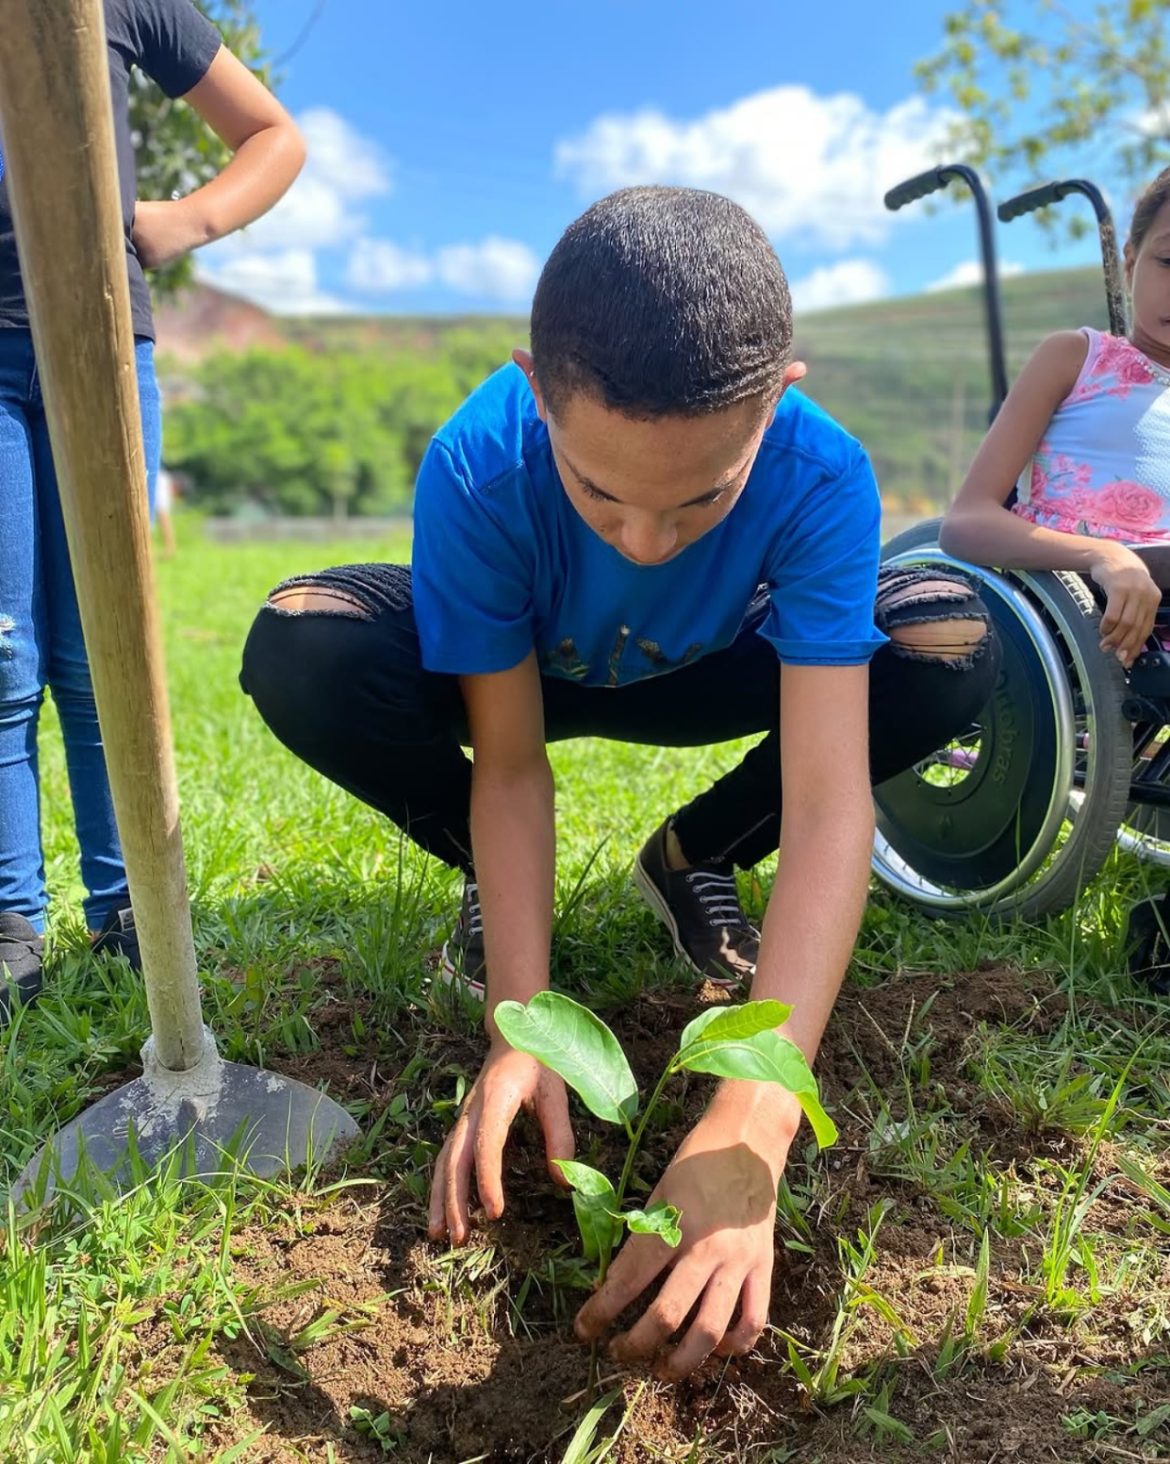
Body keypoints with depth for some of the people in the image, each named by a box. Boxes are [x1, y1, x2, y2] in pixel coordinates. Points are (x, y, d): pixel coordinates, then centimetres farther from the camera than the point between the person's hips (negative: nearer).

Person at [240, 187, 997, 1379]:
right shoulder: (477, 471, -35)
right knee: (302, 654, -31)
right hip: (514, 671, 0)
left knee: (954, 647, -24)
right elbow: (510, 765, -28)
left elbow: (828, 803, -41)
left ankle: (695, 859, 0)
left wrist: (750, 1123, -51)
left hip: (704, 681, 1)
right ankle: (492, 885, -2)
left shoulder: (821, 479, -34)